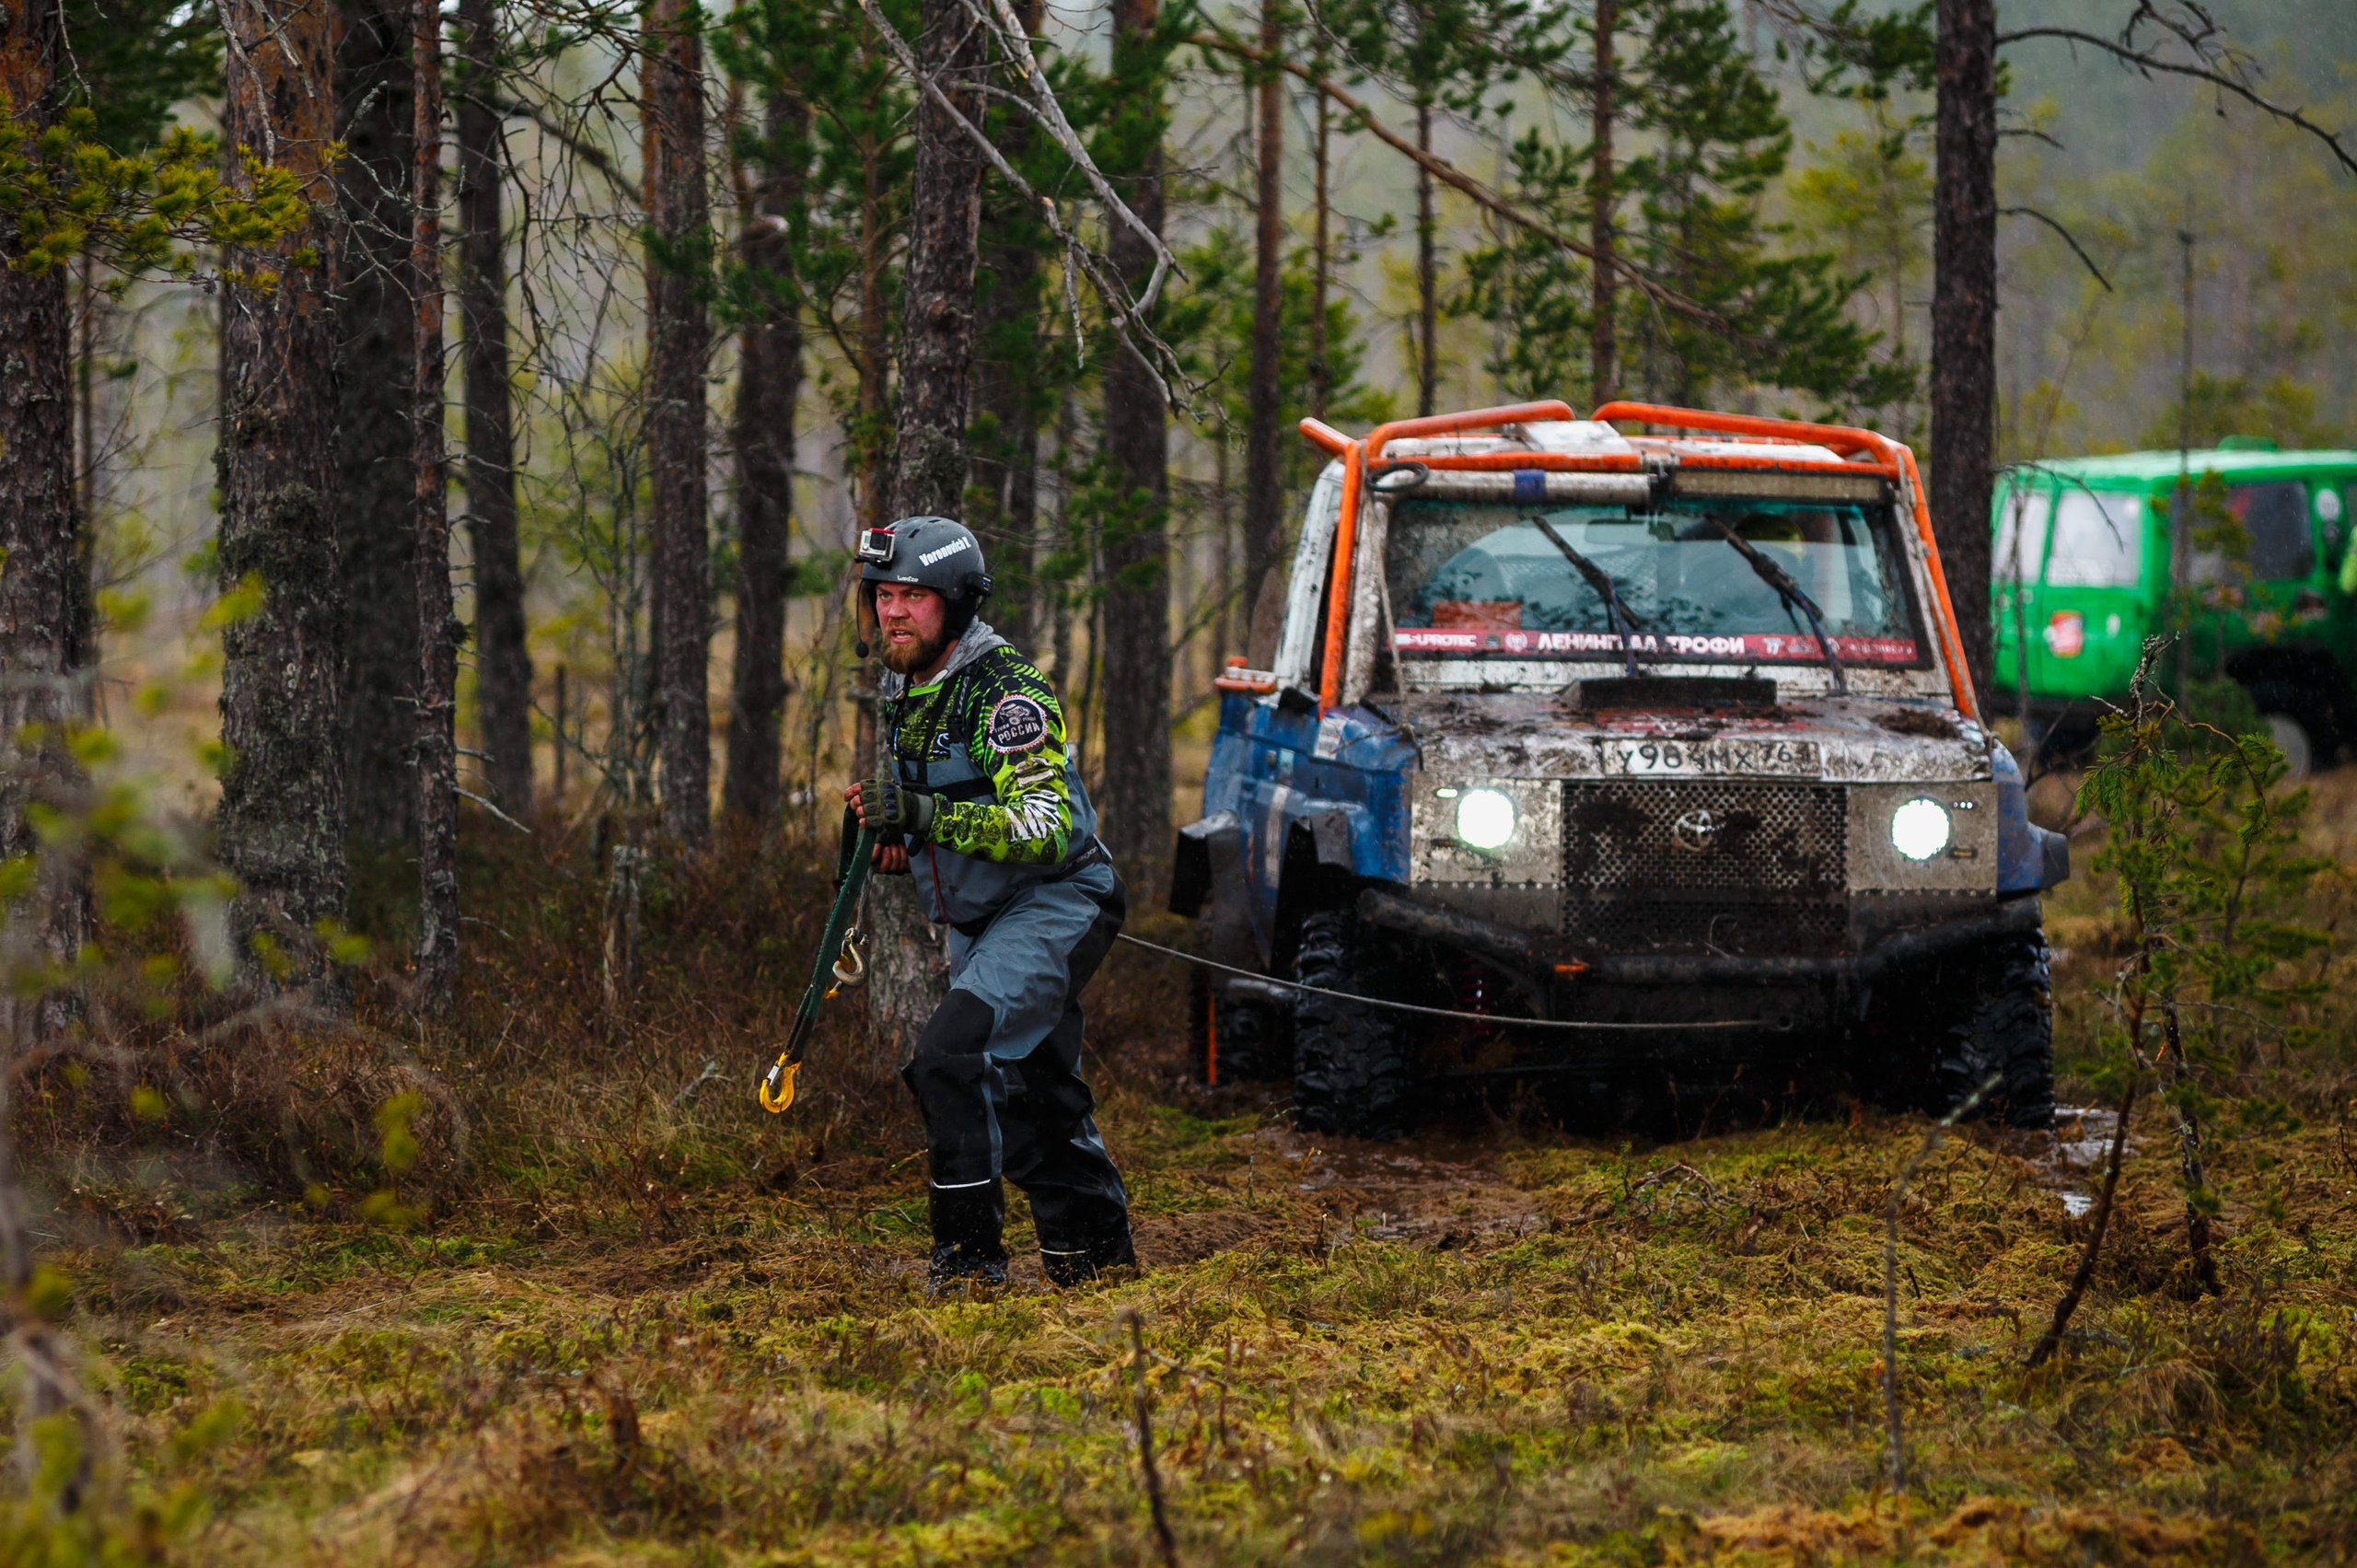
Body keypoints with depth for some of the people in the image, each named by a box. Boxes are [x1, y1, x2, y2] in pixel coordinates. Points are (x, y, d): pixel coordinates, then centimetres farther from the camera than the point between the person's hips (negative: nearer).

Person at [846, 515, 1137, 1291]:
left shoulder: (1007, 695, -21)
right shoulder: (900, 692, 7)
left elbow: (1047, 832, -29)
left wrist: (929, 815, -35)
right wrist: (891, 832, 0)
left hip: (1054, 903, -9)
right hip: (978, 920, 9)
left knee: (952, 1056, -24)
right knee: (1031, 1092, 16)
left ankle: (969, 1253, -20)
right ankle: (1094, 1246, 29)